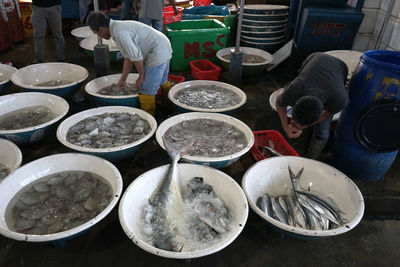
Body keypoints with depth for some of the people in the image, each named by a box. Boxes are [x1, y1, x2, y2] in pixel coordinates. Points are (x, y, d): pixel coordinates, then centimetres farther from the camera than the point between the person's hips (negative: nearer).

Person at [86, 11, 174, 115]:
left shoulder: (119, 33, -21)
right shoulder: (119, 26, 12)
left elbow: (136, 57, -22)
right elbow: (128, 56, 16)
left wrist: (141, 76, -8)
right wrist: (123, 79, 20)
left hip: (158, 54, -10)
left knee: (146, 89, -2)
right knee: (162, 82, 27)